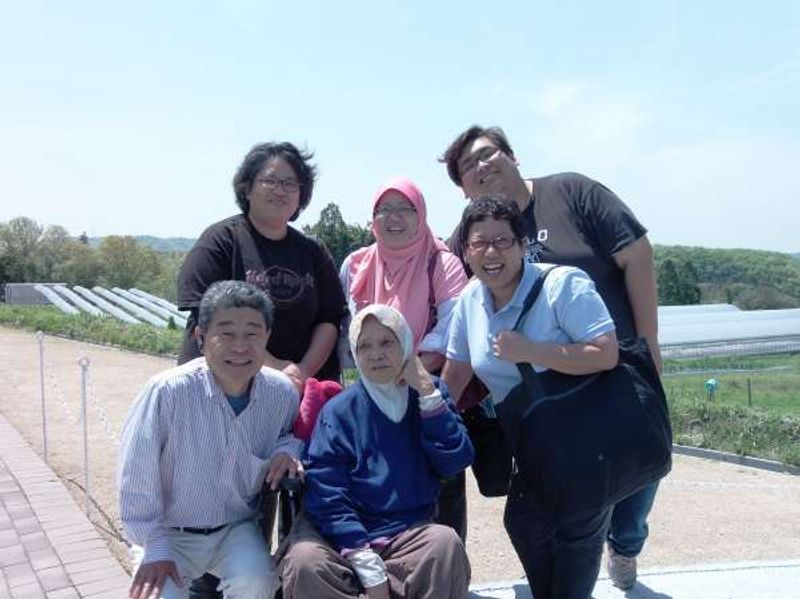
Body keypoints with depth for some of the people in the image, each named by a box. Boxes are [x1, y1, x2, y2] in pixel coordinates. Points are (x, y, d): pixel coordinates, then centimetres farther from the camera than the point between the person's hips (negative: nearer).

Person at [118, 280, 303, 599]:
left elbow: (295, 432, 12)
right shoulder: (168, 391, -23)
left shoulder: (282, 392, -11)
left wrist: (288, 449, -11)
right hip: (170, 533, -1)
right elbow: (137, 479, -14)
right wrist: (155, 550, -12)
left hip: (237, 528, 2)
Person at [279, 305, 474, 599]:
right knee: (306, 562, -31)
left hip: (408, 532, 1)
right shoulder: (338, 411, -5)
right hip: (344, 533, -1)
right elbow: (327, 495, -11)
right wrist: (370, 570, -19)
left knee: (446, 544, -30)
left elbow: (454, 462, -7)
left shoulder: (429, 396, 5)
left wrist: (427, 392, -13)